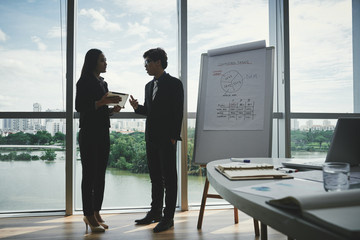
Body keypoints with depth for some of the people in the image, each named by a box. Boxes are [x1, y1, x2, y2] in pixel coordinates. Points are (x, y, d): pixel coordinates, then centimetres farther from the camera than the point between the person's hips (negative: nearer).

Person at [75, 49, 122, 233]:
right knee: (89, 174, -4)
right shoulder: (84, 82, -5)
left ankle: (96, 213, 17)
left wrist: (112, 109, 3)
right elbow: (79, 106, -14)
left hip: (103, 133, 8)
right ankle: (89, 215, 4)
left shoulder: (103, 83, 18)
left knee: (100, 174, 8)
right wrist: (101, 102, -22)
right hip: (89, 133, -8)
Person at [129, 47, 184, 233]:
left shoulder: (174, 84, -6)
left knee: (169, 178, -1)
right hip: (151, 138, 8)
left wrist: (173, 137, -15)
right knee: (155, 177, 14)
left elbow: (178, 112, -10)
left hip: (166, 139, -7)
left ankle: (168, 217, 6)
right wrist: (137, 107, 0)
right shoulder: (149, 86, 16)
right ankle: (155, 212, 26)